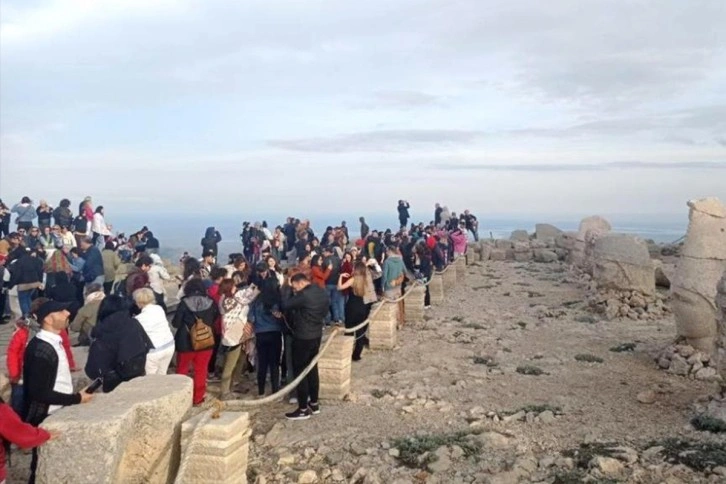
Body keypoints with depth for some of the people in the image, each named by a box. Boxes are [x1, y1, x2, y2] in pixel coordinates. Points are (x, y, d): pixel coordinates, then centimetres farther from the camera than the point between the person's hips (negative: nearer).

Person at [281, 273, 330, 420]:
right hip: (316, 335, 9)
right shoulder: (323, 293, 5)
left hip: (303, 337, -9)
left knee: (300, 371, 0)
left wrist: (292, 294, -1)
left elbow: (285, 305, -16)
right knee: (312, 368, 17)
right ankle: (314, 404, 26)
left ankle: (303, 409, 4)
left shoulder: (304, 295, -23)